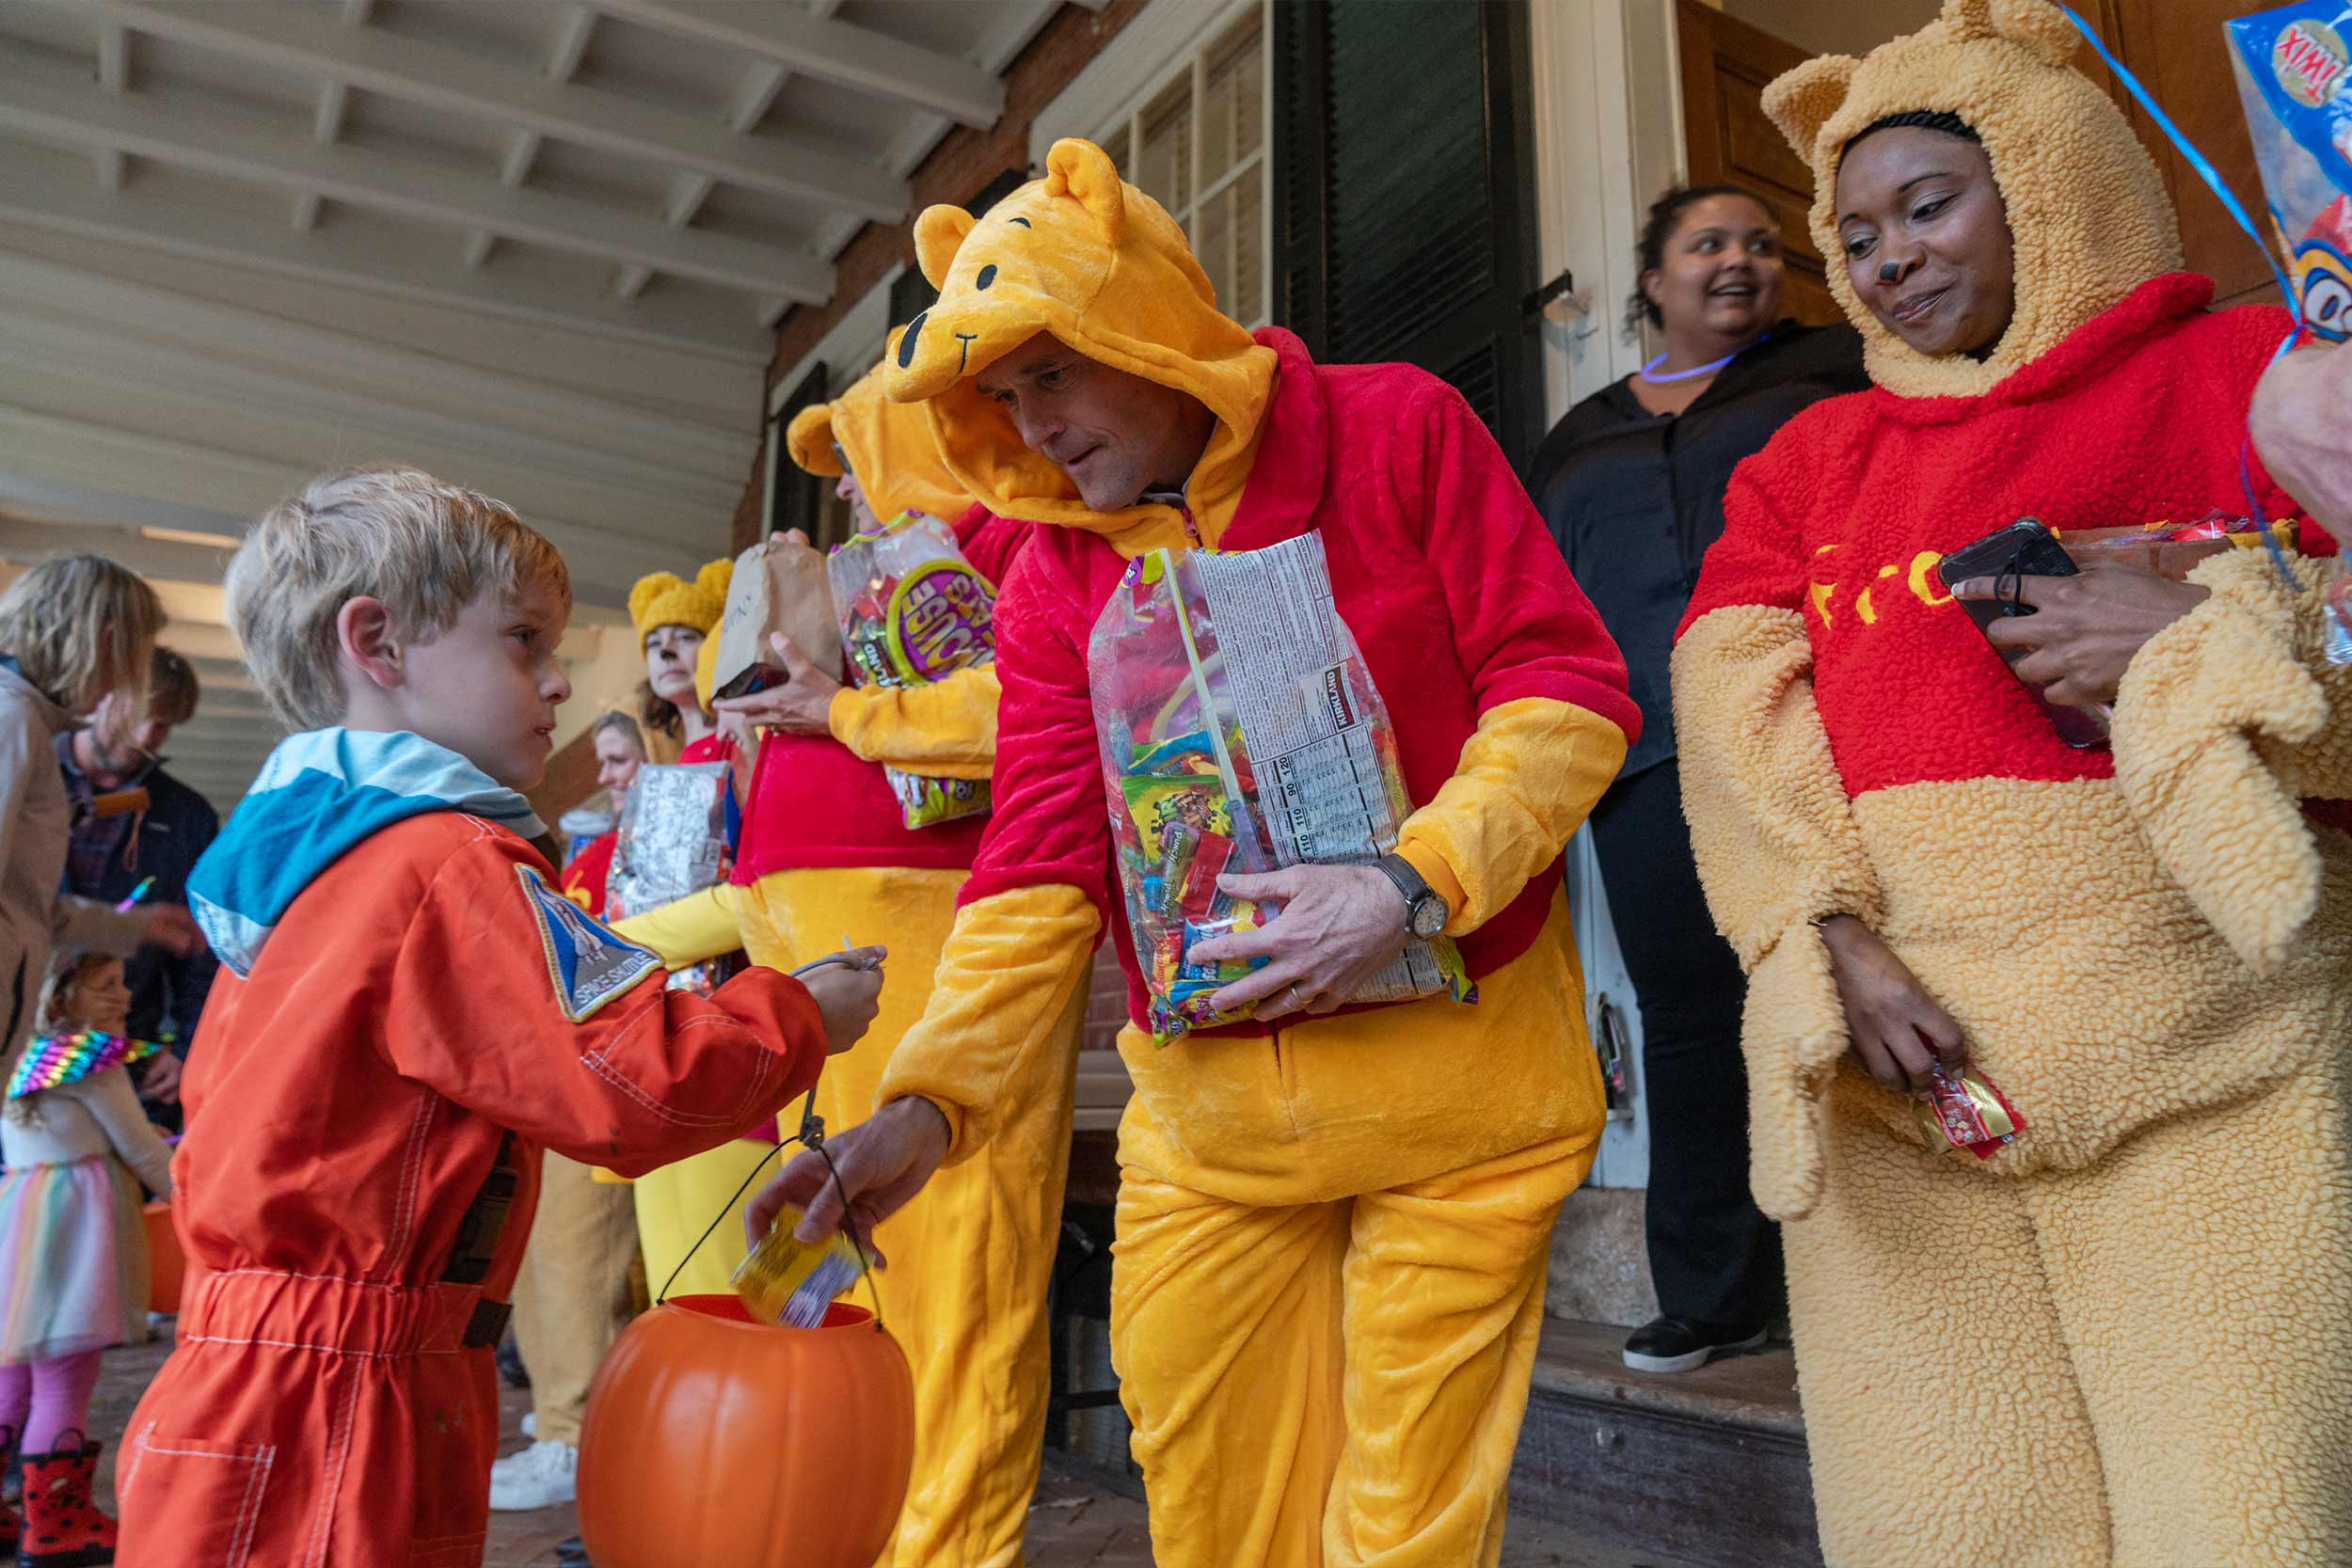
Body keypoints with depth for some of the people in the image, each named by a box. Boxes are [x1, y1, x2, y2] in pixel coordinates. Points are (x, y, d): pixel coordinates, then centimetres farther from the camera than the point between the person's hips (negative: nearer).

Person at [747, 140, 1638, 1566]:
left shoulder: (1398, 431, -4)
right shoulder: (1053, 577, 5)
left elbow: (1570, 685, -7)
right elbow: (1042, 860, -2)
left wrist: (1414, 883, -21)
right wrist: (929, 1099, -14)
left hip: (1456, 1067, -2)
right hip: (1205, 1098, 3)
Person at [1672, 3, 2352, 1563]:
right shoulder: (1810, 459, 18)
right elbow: (1734, 717, 4)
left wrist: (2208, 636, -15)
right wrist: (1830, 936, -10)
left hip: (2199, 1068, -1)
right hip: (1895, 1055, 2)